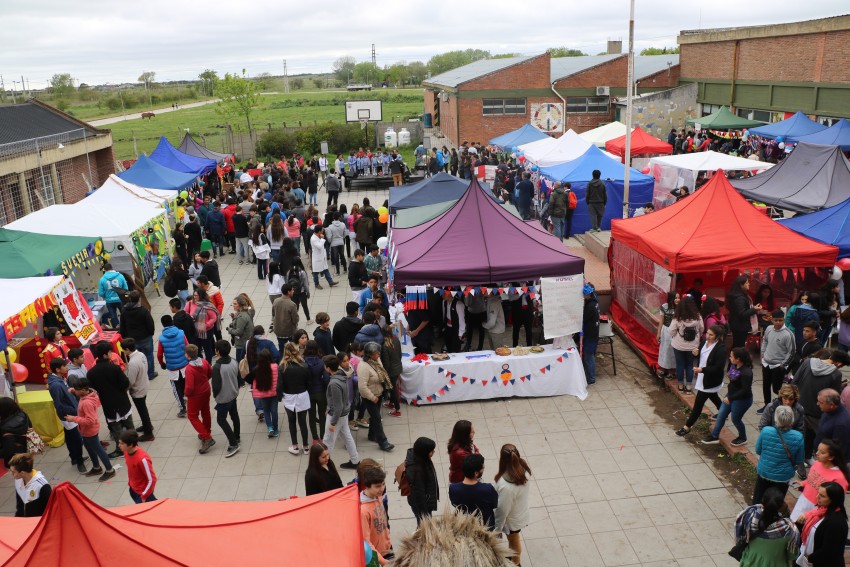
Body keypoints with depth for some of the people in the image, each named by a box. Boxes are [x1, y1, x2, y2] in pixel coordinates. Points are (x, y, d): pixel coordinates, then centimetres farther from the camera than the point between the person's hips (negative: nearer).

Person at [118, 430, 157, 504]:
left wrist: (143, 496, -19)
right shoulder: (126, 452, -12)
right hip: (133, 489, 7)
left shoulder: (142, 459, -34)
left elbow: (152, 480, -25)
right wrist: (129, 482, 13)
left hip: (143, 491, -7)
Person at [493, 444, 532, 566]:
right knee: (512, 539, 33)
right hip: (521, 512, 6)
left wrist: (497, 529, -11)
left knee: (514, 542, 24)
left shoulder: (506, 486, -43)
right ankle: (513, 556, 59)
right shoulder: (524, 469, -22)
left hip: (512, 518, -6)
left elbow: (502, 510, -27)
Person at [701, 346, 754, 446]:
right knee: (721, 415, 12)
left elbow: (745, 390, -29)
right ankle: (714, 436, 24)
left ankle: (742, 438, 37)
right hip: (731, 395, 9)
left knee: (735, 419, 10)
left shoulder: (746, 373, -31)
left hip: (742, 400, -9)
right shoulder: (734, 366, -5)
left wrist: (730, 398, -25)